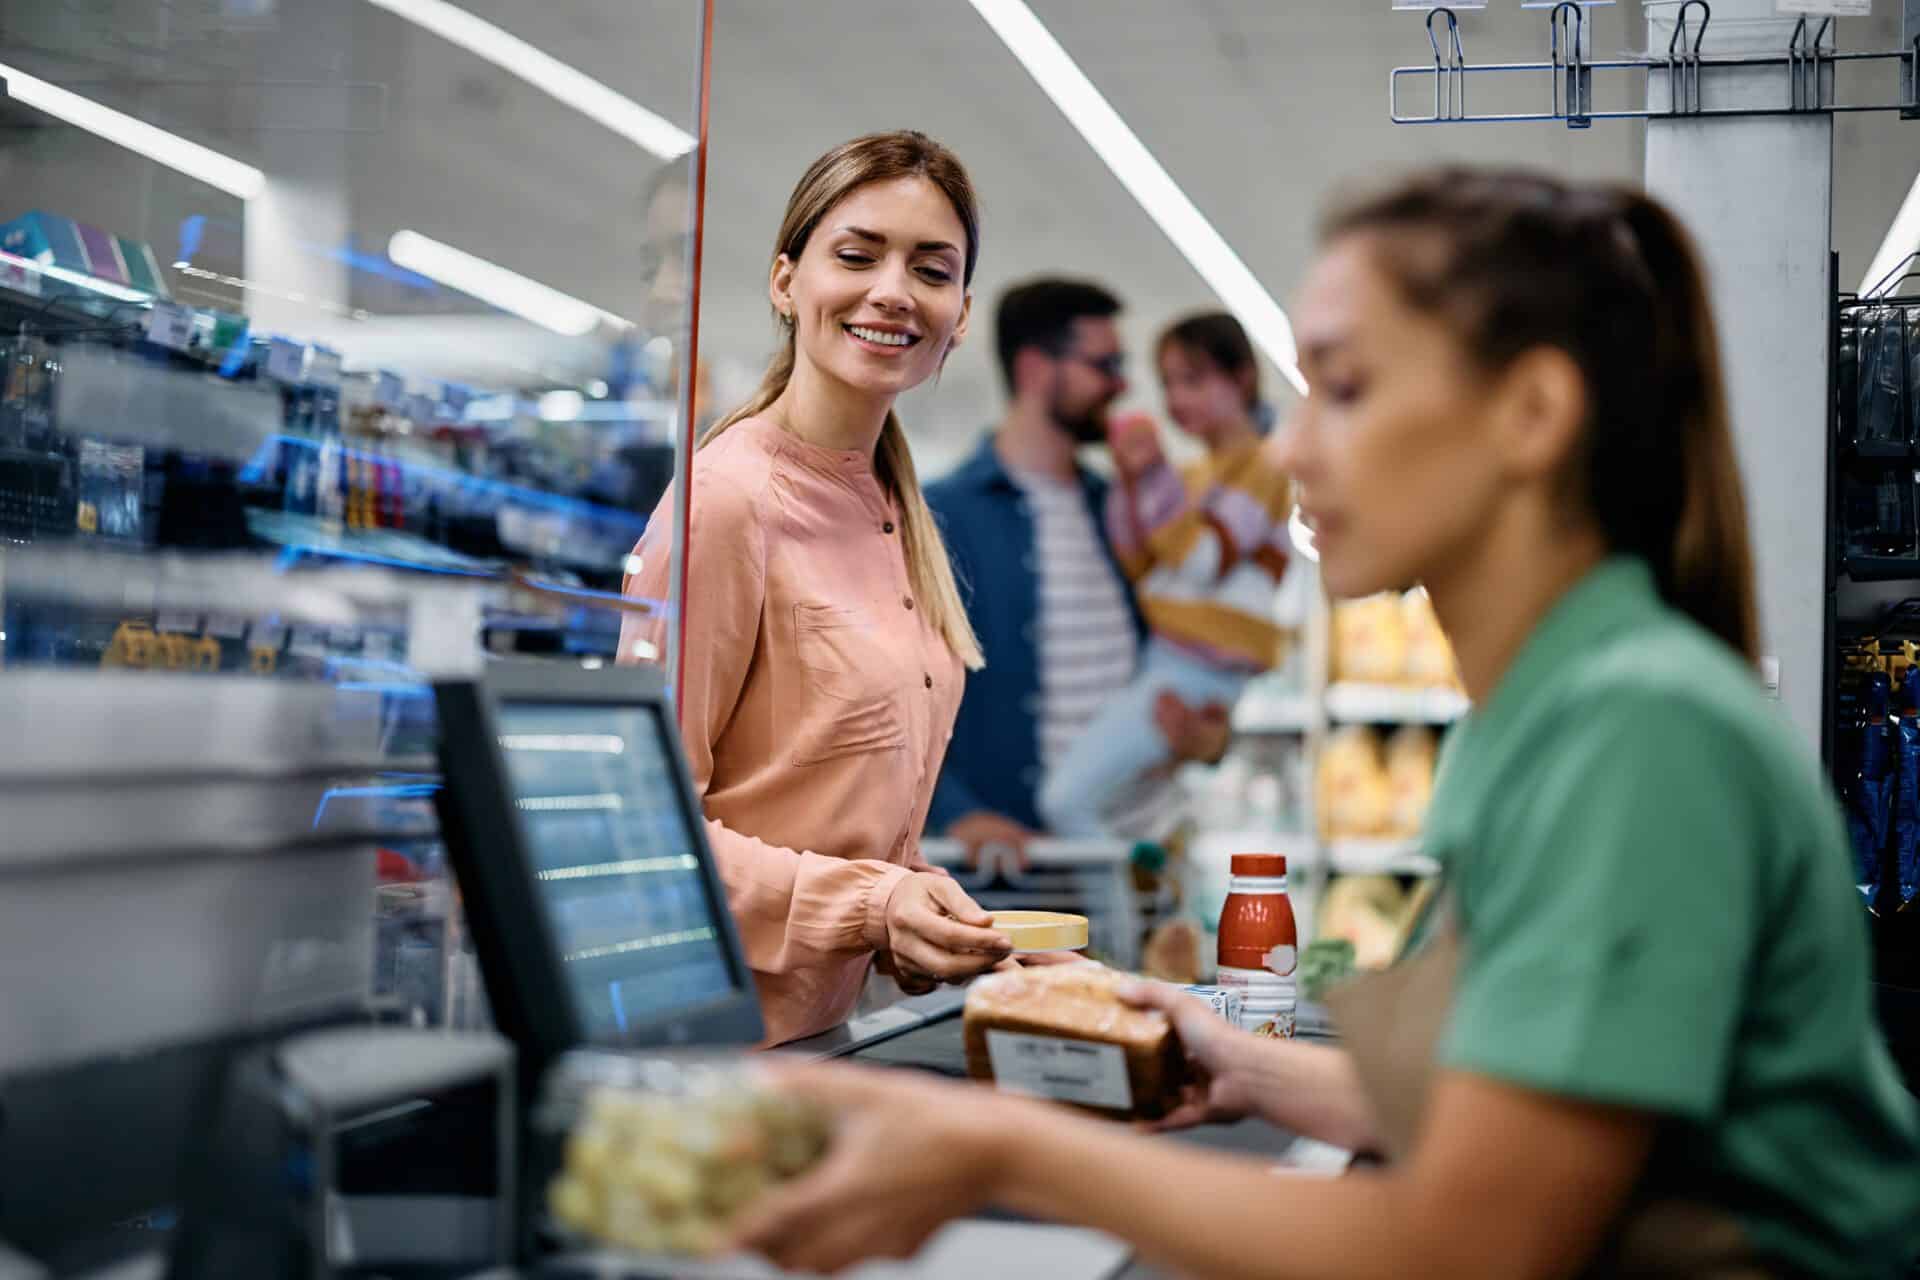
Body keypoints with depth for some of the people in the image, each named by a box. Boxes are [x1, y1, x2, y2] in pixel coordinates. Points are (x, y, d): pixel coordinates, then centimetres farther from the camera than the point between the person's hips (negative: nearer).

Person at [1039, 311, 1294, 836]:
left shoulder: (1260, 466, -3)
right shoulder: (1192, 476, 21)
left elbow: (1204, 563, -15)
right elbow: (1142, 571, 15)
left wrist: (1158, 482, -19)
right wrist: (1130, 487, 4)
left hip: (1195, 669, -9)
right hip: (1156, 661, 9)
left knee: (1067, 798, -21)